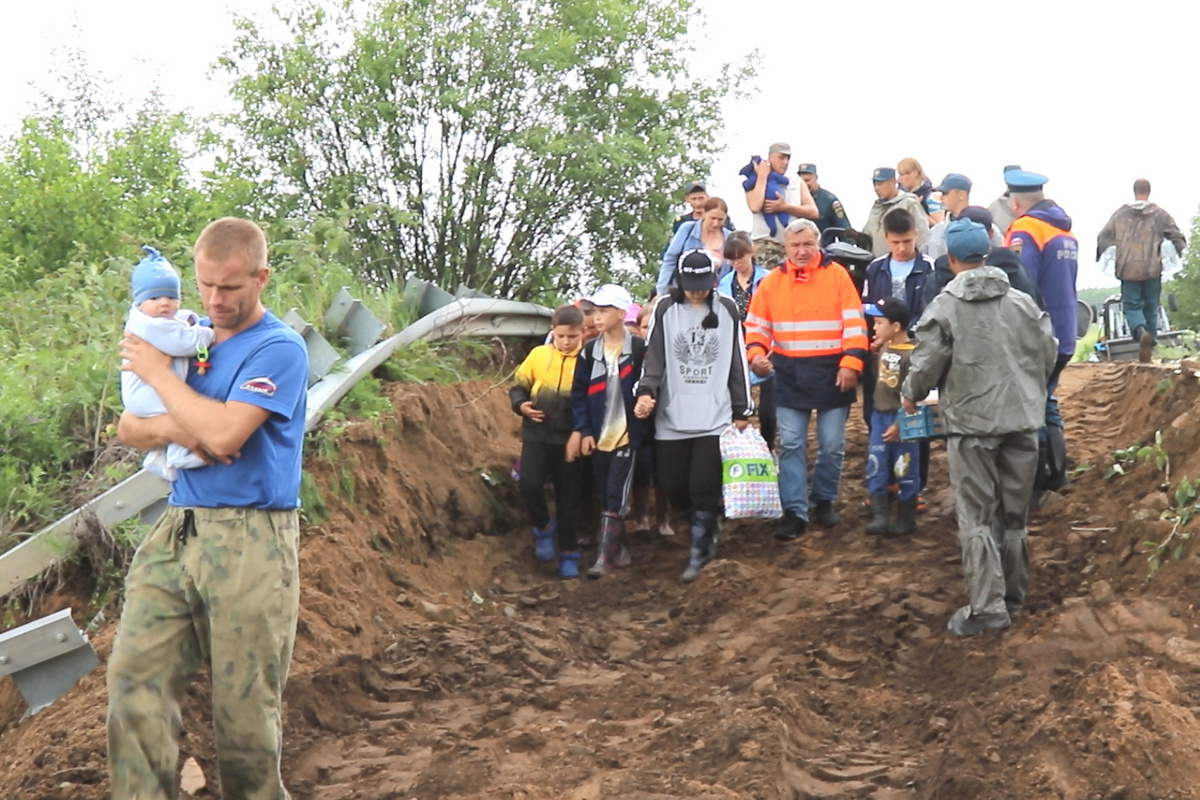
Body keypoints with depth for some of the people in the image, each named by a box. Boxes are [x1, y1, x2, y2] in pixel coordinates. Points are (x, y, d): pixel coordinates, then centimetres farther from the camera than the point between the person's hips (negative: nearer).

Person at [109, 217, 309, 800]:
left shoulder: (279, 348, -6)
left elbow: (224, 433, -19)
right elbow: (130, 429, 13)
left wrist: (158, 374, -6)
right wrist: (180, 429, -9)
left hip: (249, 539, -6)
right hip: (175, 531, 6)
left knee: (245, 703, 0)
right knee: (134, 676, -4)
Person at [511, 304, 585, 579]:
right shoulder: (538, 355, 2)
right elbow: (519, 385, 12)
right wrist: (521, 405, -8)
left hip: (570, 439, -1)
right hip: (537, 434, 1)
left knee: (568, 498, 6)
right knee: (529, 484, -17)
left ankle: (569, 555, 19)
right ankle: (543, 527, 12)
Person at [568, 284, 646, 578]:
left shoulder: (639, 349, -6)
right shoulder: (589, 352, 5)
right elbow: (578, 394, 5)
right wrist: (583, 431, -2)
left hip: (626, 434, -4)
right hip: (597, 437, 5)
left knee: (615, 497, -7)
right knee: (604, 496, 10)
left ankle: (605, 557, -5)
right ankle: (619, 549, 23)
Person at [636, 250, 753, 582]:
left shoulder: (727, 311, 6)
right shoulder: (665, 310, 3)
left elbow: (738, 362, 10)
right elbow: (654, 356, 0)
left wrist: (741, 411, 9)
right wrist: (646, 392, -17)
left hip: (715, 416, -1)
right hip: (672, 416, 1)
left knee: (704, 486, -8)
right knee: (673, 485, 2)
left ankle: (698, 553, 5)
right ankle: (706, 532, 28)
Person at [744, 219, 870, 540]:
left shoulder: (837, 275, -1)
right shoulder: (772, 281, 6)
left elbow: (855, 323, -5)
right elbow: (756, 325, 10)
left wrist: (851, 363, -13)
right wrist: (756, 353, -9)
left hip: (831, 373, -1)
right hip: (789, 374, 2)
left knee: (832, 445, 6)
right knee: (791, 445, -2)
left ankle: (824, 501, 25)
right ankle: (794, 512, 1)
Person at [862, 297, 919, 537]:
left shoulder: (911, 355, -18)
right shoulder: (883, 349, 6)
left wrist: (900, 423, -20)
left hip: (901, 419, -7)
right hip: (880, 416, 7)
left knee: (904, 472, 5)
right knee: (875, 469, 3)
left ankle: (906, 520, 15)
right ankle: (879, 516, 6)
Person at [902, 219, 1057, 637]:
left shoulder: (944, 307, -7)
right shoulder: (1022, 302, 5)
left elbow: (927, 364, -8)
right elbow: (1048, 355, 10)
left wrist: (911, 396, 13)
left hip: (972, 422, -4)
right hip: (1022, 419, 4)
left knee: (977, 517, 0)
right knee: (1014, 514, 15)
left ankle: (987, 606, -5)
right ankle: (1013, 595, 24)